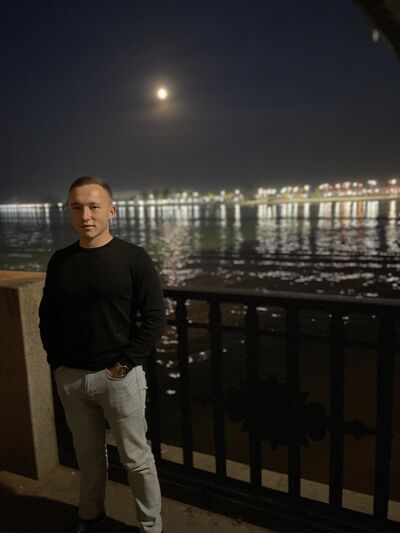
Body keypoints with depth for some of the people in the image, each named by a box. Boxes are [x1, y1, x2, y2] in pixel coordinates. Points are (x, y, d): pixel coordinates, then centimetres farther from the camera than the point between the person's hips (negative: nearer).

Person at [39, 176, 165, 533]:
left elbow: (154, 318, -11)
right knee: (88, 454, 21)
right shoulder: (60, 261, 2)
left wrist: (125, 364, -13)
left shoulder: (133, 258, -10)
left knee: (136, 458, 10)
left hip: (119, 376, -4)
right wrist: (56, 362, 2)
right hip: (70, 377, 4)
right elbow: (48, 316, 11)